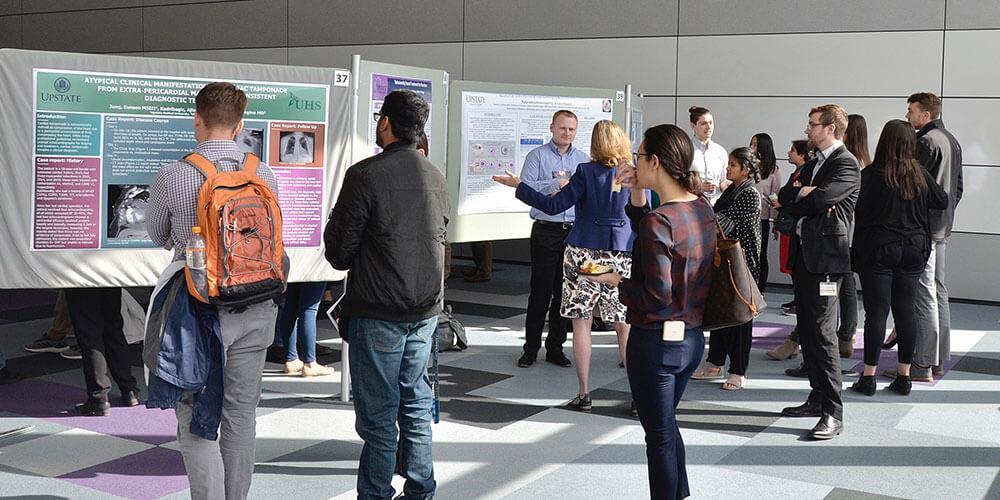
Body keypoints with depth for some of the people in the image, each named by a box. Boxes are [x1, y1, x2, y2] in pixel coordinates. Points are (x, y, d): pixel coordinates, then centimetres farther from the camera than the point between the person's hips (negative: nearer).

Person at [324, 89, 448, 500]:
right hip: (426, 310, 6)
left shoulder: (365, 174, -14)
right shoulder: (436, 177, 6)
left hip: (379, 313, -6)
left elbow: (338, 253, -11)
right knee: (416, 404, 16)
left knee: (377, 414, 3)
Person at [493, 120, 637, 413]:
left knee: (582, 323, 5)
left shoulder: (587, 172, -7)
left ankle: (584, 394, 8)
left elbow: (554, 206, -8)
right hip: (623, 256, 2)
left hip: (584, 252, -2)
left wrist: (518, 186, -1)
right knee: (626, 325, 8)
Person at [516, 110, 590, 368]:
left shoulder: (584, 160, 13)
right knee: (541, 290, -2)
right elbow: (526, 187, -10)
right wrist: (556, 184, -15)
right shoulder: (537, 156, 2)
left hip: (575, 231, 4)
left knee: (566, 291, 6)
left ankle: (555, 347, 16)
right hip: (546, 231, -3)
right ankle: (531, 348, 7)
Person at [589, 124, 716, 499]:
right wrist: (637, 193, 5)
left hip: (656, 341, -8)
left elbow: (657, 296, -24)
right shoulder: (703, 209, 2)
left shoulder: (658, 221, -22)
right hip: (693, 337, 8)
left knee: (659, 435, 7)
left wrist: (616, 282, -10)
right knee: (667, 424, 25)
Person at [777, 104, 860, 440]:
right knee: (807, 331, 13)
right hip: (803, 255, 9)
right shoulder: (814, 163, 19)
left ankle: (833, 413, -7)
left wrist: (798, 195, -3)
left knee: (823, 333, -10)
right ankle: (818, 398, 24)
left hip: (826, 257, -9)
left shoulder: (845, 164, -8)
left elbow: (820, 198, -21)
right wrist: (805, 193, -8)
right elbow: (784, 197, 11)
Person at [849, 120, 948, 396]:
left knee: (876, 312, -1)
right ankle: (904, 376, 14)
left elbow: (856, 208, -9)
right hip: (913, 250, 3)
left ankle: (869, 377, 2)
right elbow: (943, 201, 11)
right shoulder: (919, 174, 0)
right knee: (906, 311, 9)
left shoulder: (871, 174, -11)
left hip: (877, 250, -3)